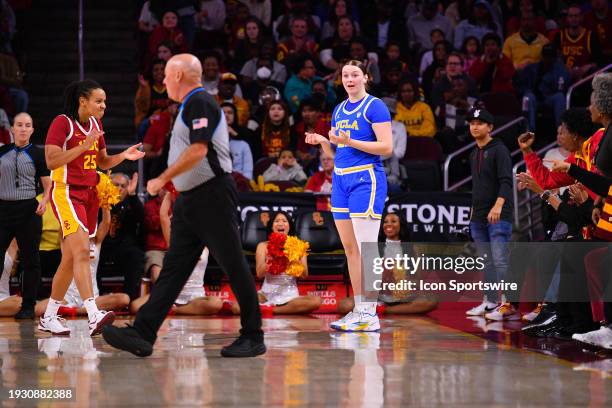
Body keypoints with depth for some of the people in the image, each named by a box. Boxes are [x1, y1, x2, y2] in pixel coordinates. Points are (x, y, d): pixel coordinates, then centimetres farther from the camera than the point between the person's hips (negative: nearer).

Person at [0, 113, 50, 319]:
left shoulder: (37, 154, 2)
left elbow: (48, 185, 0)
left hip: (28, 210, -2)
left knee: (30, 259, 2)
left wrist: (44, 201, -17)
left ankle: (28, 306, 10)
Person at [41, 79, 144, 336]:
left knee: (70, 259, 10)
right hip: (65, 192, -8)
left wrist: (123, 156, 4)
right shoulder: (62, 123, -10)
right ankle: (94, 316, -33)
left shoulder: (95, 125, 14)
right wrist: (84, 146, -24)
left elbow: (103, 162, 23)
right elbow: (51, 161, -19)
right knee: (82, 251, -22)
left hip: (88, 194, 8)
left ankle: (49, 318, 19)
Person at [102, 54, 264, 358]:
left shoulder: (200, 102, -11)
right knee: (173, 267, 4)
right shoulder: (190, 105, 20)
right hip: (189, 200, 10)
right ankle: (142, 334, -1)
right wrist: (171, 184, 21)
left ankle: (253, 337, 1)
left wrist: (163, 178, -16)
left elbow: (198, 150, -20)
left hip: (212, 196, -10)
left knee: (233, 266, -5)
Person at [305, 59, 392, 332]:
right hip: (341, 179, 8)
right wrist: (322, 141, 2)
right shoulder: (339, 110, 17)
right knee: (349, 248, 8)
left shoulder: (375, 106, -6)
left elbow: (387, 147, -14)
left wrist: (350, 142, -21)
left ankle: (369, 315, -9)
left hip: (366, 179, -8)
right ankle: (359, 310, 13)